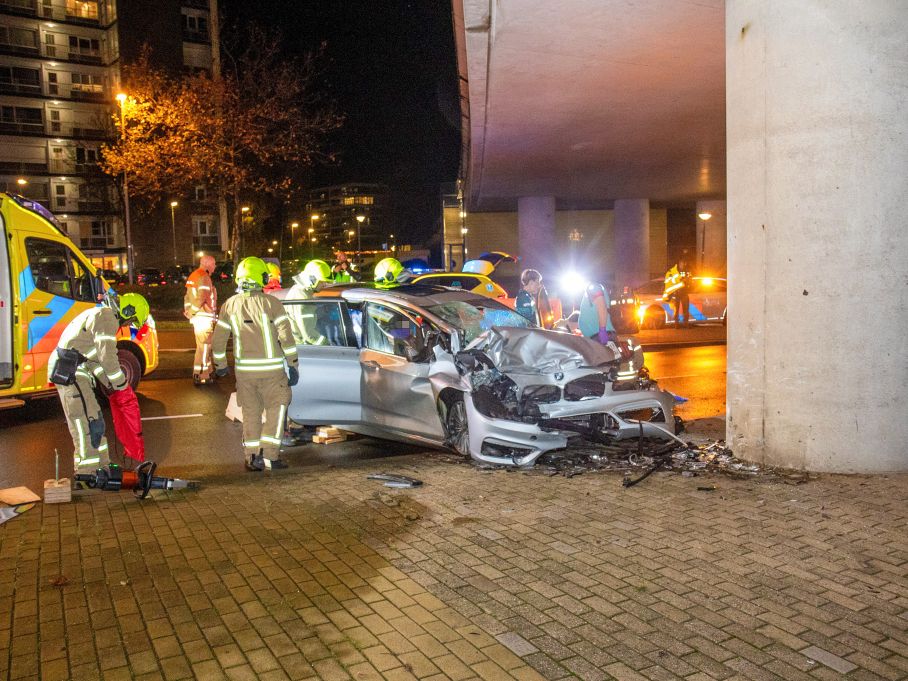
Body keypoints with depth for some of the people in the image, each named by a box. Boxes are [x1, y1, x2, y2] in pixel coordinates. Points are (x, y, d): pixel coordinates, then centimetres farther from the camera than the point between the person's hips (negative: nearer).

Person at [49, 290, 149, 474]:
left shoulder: (99, 315, 22)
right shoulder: (106, 317, -12)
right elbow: (107, 354, -19)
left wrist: (108, 382, 20)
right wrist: (120, 381, -7)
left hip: (72, 374, 11)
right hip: (71, 374, -11)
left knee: (93, 422, 16)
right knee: (87, 424, -10)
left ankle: (101, 468, 26)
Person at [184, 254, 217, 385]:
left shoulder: (193, 276, 18)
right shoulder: (204, 277, -14)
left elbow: (188, 296, 18)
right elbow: (201, 298, -21)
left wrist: (188, 311, 10)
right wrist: (191, 312, -11)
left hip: (197, 317, 10)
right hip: (204, 317, -10)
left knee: (205, 346, 18)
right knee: (203, 347, -6)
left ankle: (207, 372, 27)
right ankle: (200, 376, -5)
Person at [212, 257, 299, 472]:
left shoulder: (230, 305, 3)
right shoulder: (271, 303, -7)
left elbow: (218, 340, 6)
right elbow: (286, 337, -11)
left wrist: (220, 365, 20)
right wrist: (293, 365, -3)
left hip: (244, 370, 3)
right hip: (271, 369, -3)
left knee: (251, 413, 14)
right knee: (276, 408, 10)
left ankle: (252, 458, 17)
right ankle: (270, 454, 3)